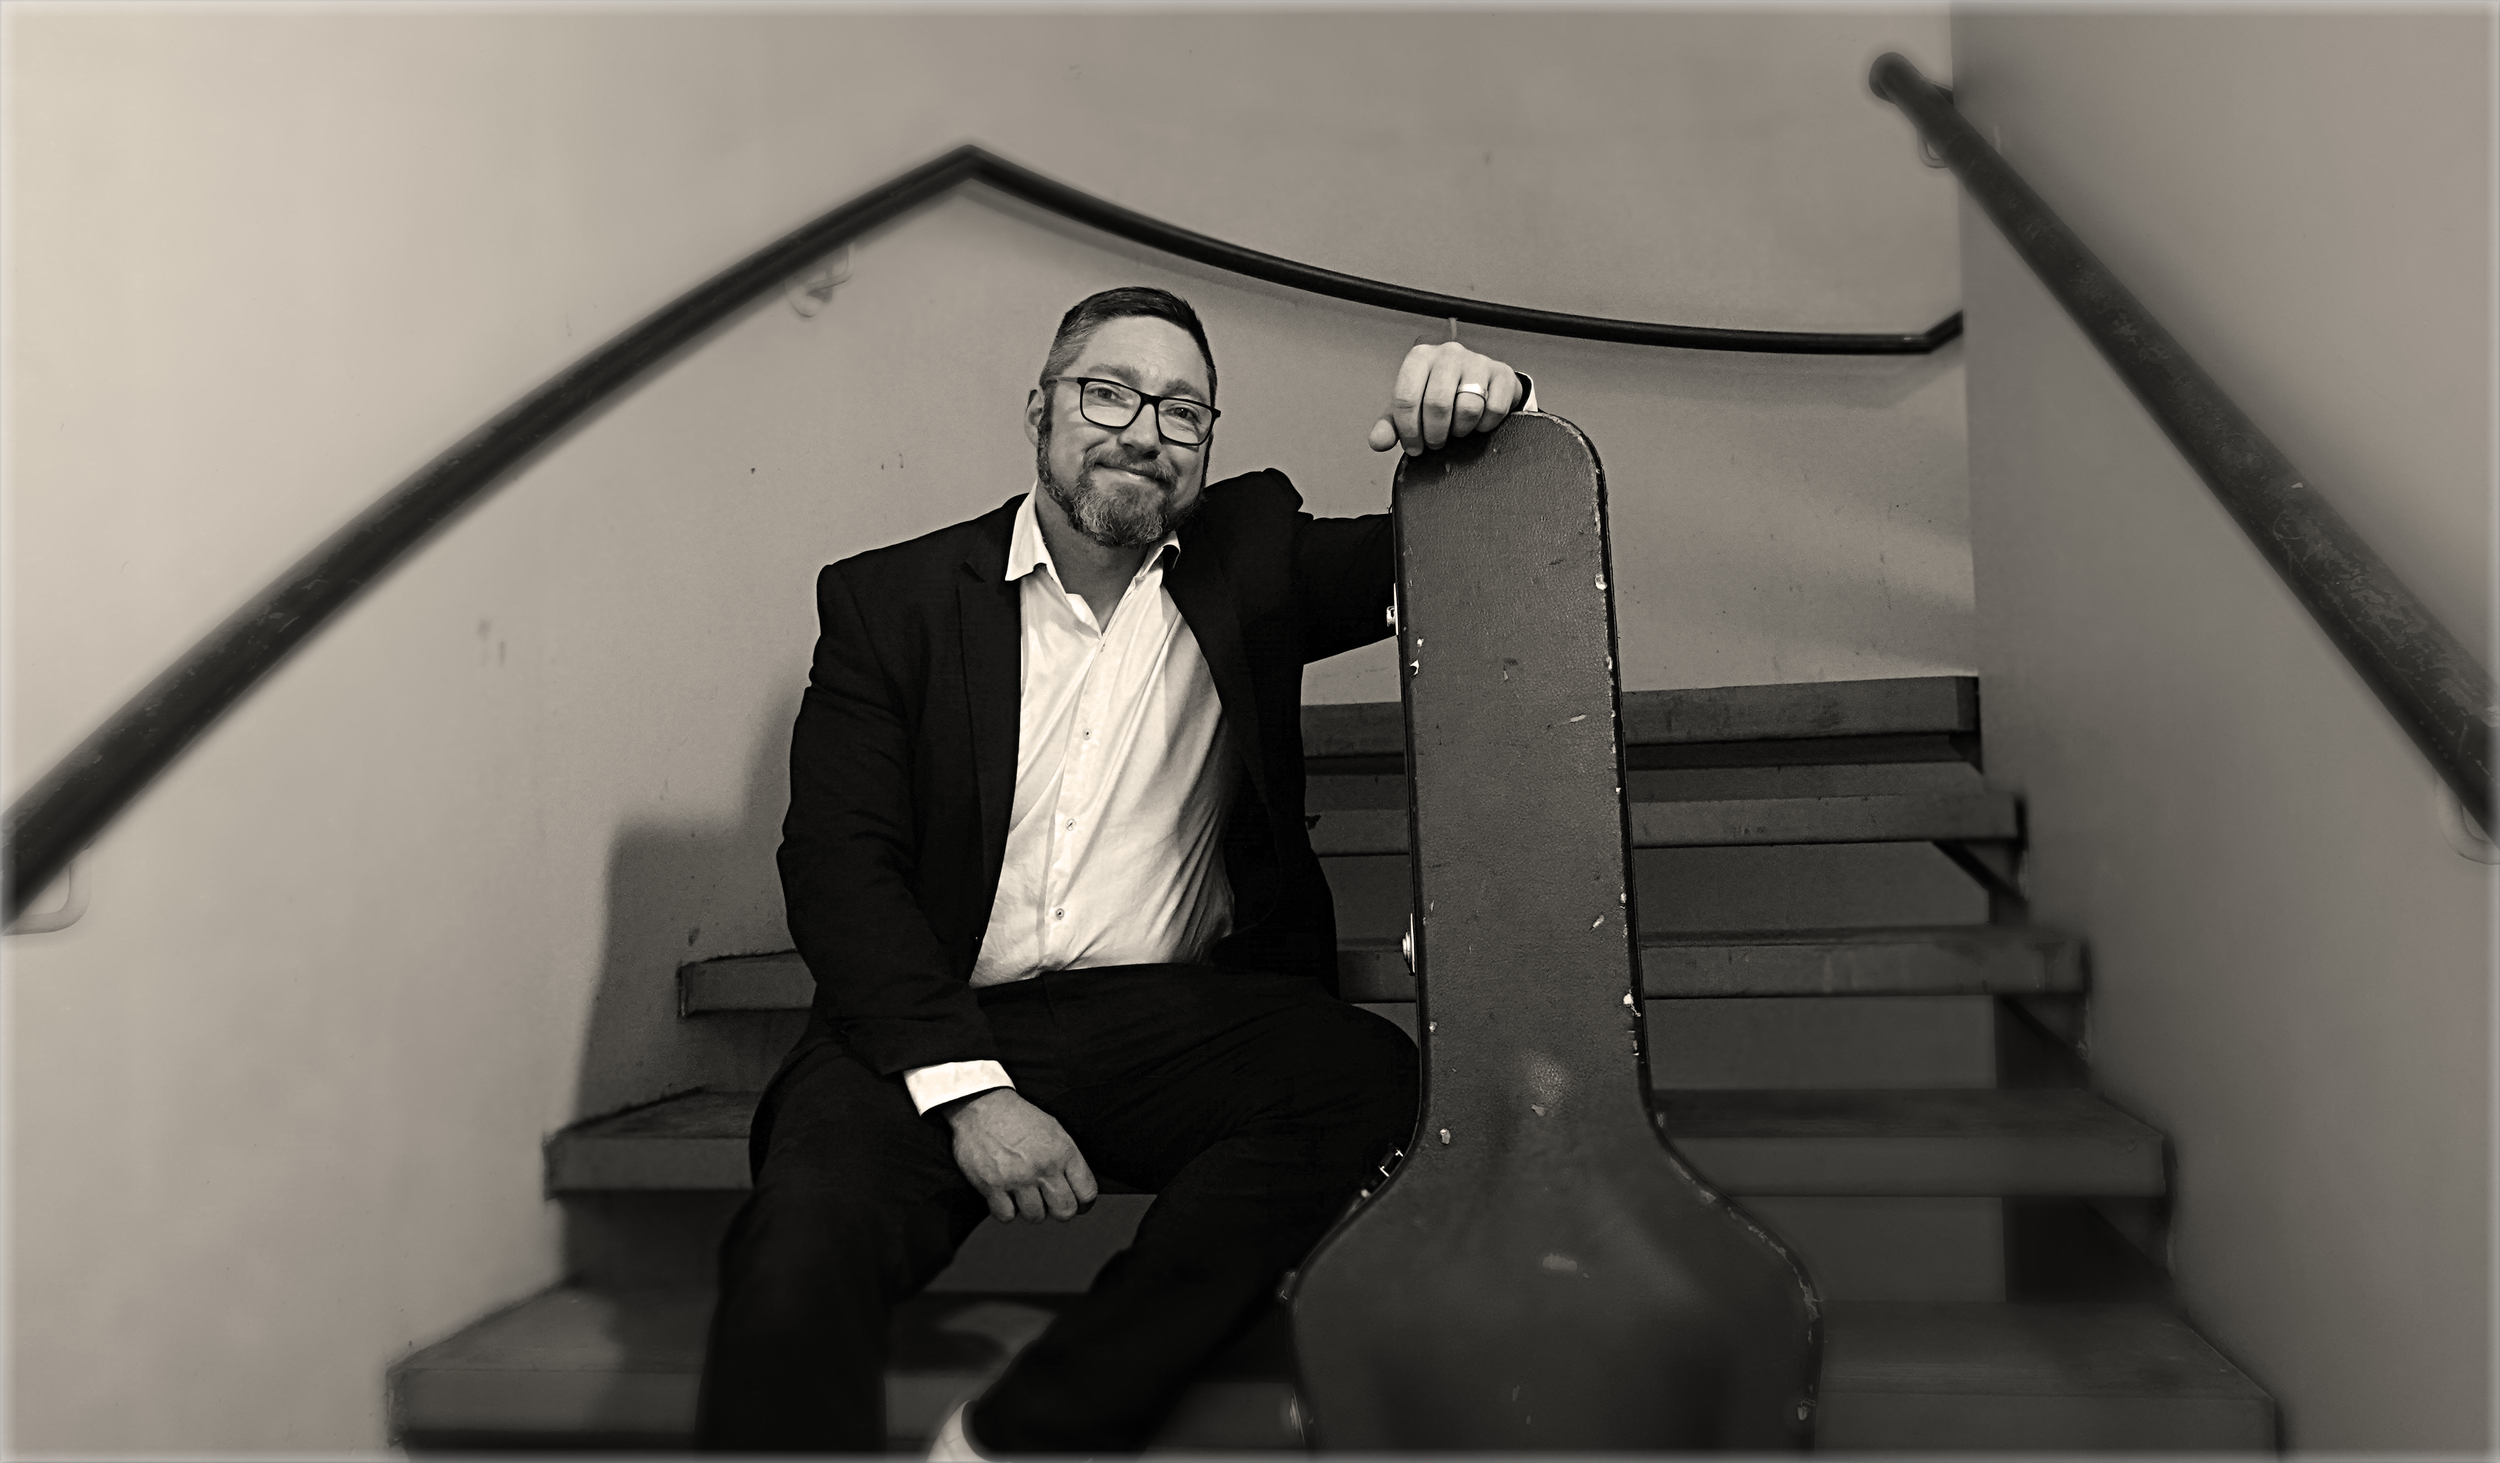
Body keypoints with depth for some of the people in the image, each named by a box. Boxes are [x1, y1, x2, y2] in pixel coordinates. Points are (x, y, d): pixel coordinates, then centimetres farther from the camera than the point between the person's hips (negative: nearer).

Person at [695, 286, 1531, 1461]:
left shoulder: (1253, 556, 14)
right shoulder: (890, 597, 7)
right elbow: (836, 865, -1)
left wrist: (1480, 408, -12)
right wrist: (965, 1086, -16)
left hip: (1184, 1016, 3)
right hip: (941, 1031, -2)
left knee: (1371, 1076, -29)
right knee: (806, 1229, -33)